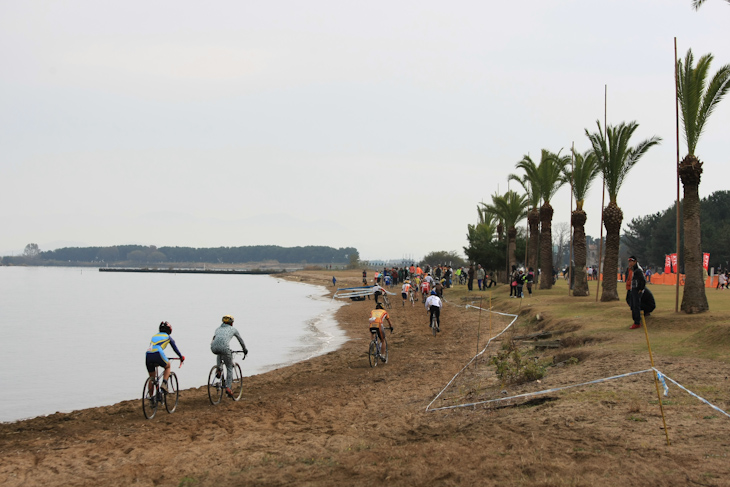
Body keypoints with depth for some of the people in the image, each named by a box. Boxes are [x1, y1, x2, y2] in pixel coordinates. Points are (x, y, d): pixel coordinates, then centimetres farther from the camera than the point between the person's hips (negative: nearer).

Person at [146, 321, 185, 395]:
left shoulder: (154, 336, 31)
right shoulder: (168, 337, 19)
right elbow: (175, 348, 26)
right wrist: (181, 357, 41)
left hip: (148, 355, 4)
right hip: (158, 354, -4)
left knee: (151, 378, 18)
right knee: (168, 367, 26)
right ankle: (164, 384, 5)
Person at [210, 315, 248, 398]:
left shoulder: (218, 328, 33)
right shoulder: (233, 329, 25)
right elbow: (241, 340, 37)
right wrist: (245, 350, 52)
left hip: (214, 348, 3)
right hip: (224, 348, -3)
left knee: (219, 354, 41)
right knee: (229, 368, 14)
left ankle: (218, 370, 23)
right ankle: (228, 388, 2)